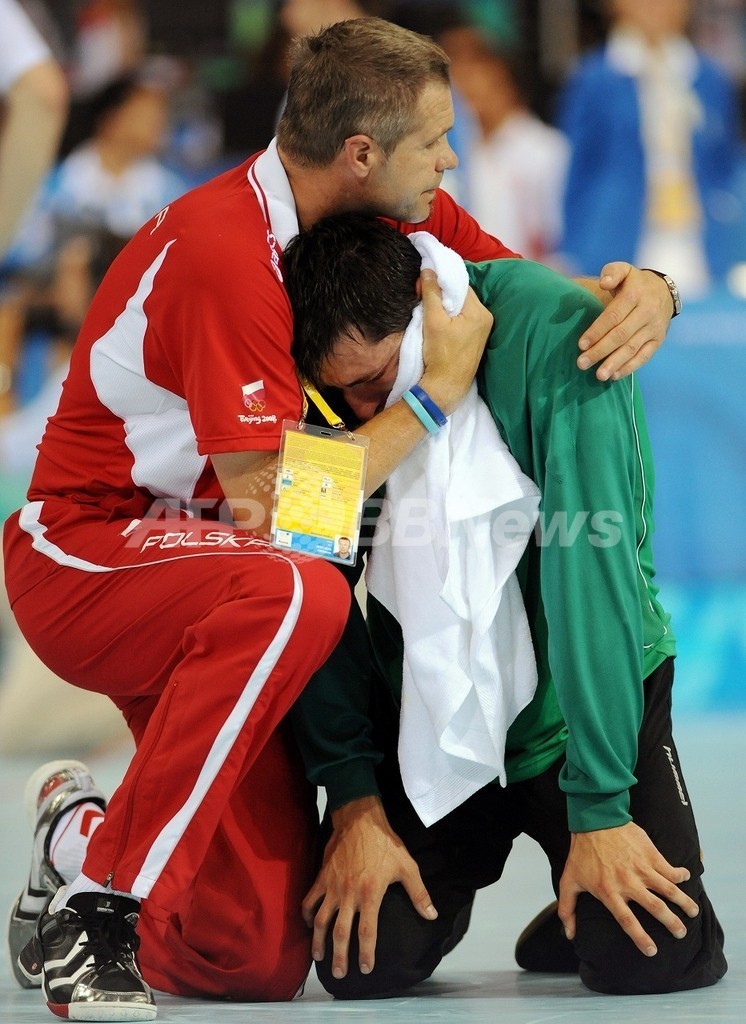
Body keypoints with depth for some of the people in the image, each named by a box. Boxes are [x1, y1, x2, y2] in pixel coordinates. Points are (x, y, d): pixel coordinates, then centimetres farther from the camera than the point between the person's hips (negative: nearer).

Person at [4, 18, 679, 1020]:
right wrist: (441, 389, -24)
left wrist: (640, 291, -16)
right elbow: (269, 506, -30)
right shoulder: (225, 255, -26)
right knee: (298, 594, -42)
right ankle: (103, 892, -27)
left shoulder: (401, 213, -1)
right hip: (85, 556, -7)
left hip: (196, 566, 7)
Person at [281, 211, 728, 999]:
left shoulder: (551, 334, -23)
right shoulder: (333, 383, -10)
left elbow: (590, 565, -25)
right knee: (364, 963, -14)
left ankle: (583, 902, 16)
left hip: (584, 702, -3)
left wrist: (600, 811, -26)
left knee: (652, 956, -20)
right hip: (431, 711, 3)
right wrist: (354, 801, -13)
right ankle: (450, 878, 22)